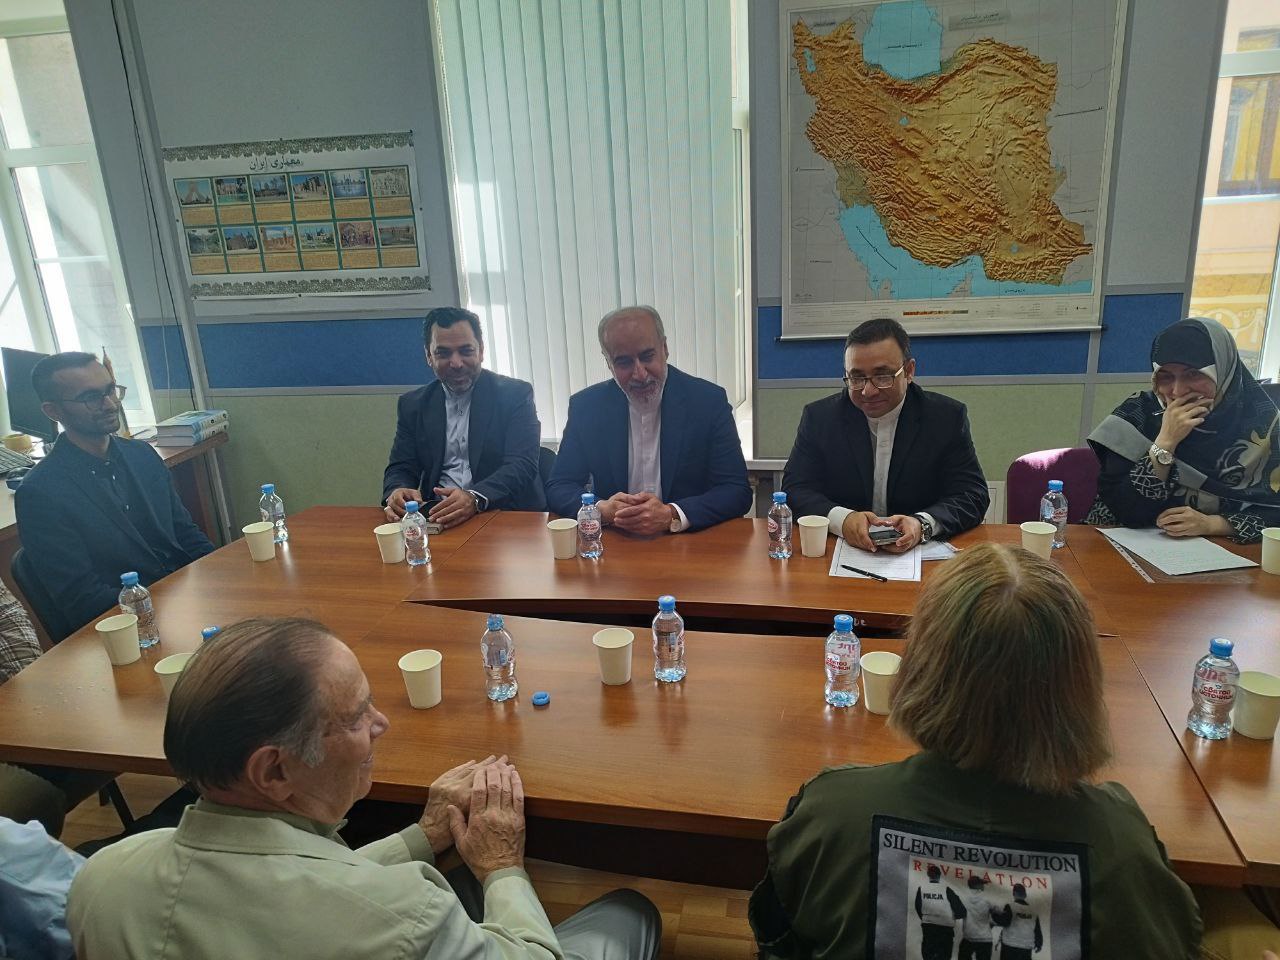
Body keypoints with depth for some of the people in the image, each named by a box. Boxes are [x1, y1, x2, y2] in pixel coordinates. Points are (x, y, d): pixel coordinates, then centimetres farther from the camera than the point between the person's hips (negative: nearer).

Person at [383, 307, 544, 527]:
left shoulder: (516, 394, 1)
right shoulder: (413, 405, 12)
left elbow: (522, 465, -10)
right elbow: (400, 469, 9)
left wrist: (475, 498, -29)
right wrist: (396, 492, -17)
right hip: (437, 517, 3)